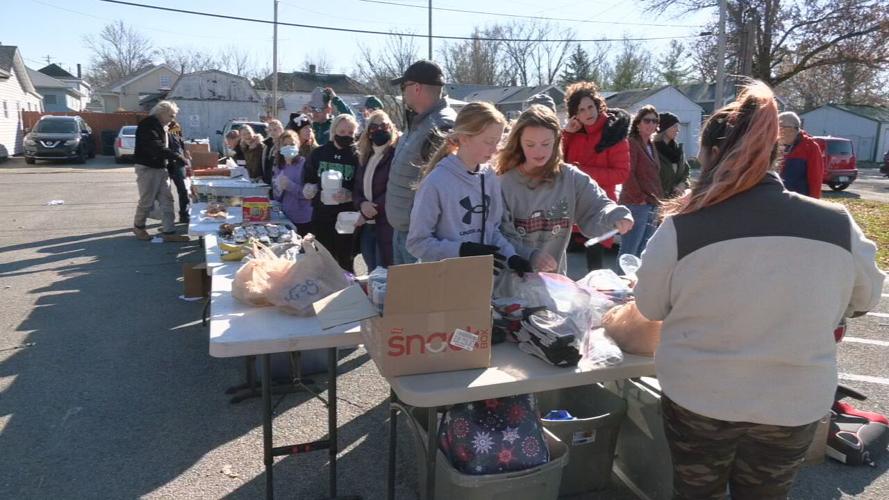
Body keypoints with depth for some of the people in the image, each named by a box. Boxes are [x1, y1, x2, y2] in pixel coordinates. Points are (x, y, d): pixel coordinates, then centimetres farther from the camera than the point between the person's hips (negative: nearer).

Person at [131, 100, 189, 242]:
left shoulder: (162, 127, 15)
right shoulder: (148, 125, -15)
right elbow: (157, 148, -26)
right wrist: (179, 157, -27)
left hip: (160, 168, 9)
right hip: (147, 168, -9)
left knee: (166, 200, 3)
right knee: (147, 201, 0)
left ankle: (168, 232, 5)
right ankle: (138, 227, 22)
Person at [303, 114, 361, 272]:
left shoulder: (358, 157, -3)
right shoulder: (319, 154, 7)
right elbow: (307, 179, 16)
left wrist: (350, 195, -25)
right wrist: (308, 189, -5)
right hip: (321, 217, 3)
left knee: (345, 264, 6)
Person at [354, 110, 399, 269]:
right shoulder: (365, 156, 16)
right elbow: (357, 187, 13)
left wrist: (368, 213, -14)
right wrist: (362, 204, -10)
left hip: (387, 224, -7)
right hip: (367, 225, 7)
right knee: (371, 271, 16)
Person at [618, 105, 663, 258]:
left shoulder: (651, 145, 20)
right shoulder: (631, 143, -7)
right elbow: (628, 174, -16)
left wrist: (658, 199, 12)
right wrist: (640, 198, -15)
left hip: (652, 206, 9)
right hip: (636, 205, -9)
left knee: (642, 253, 13)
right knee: (629, 253, -9)